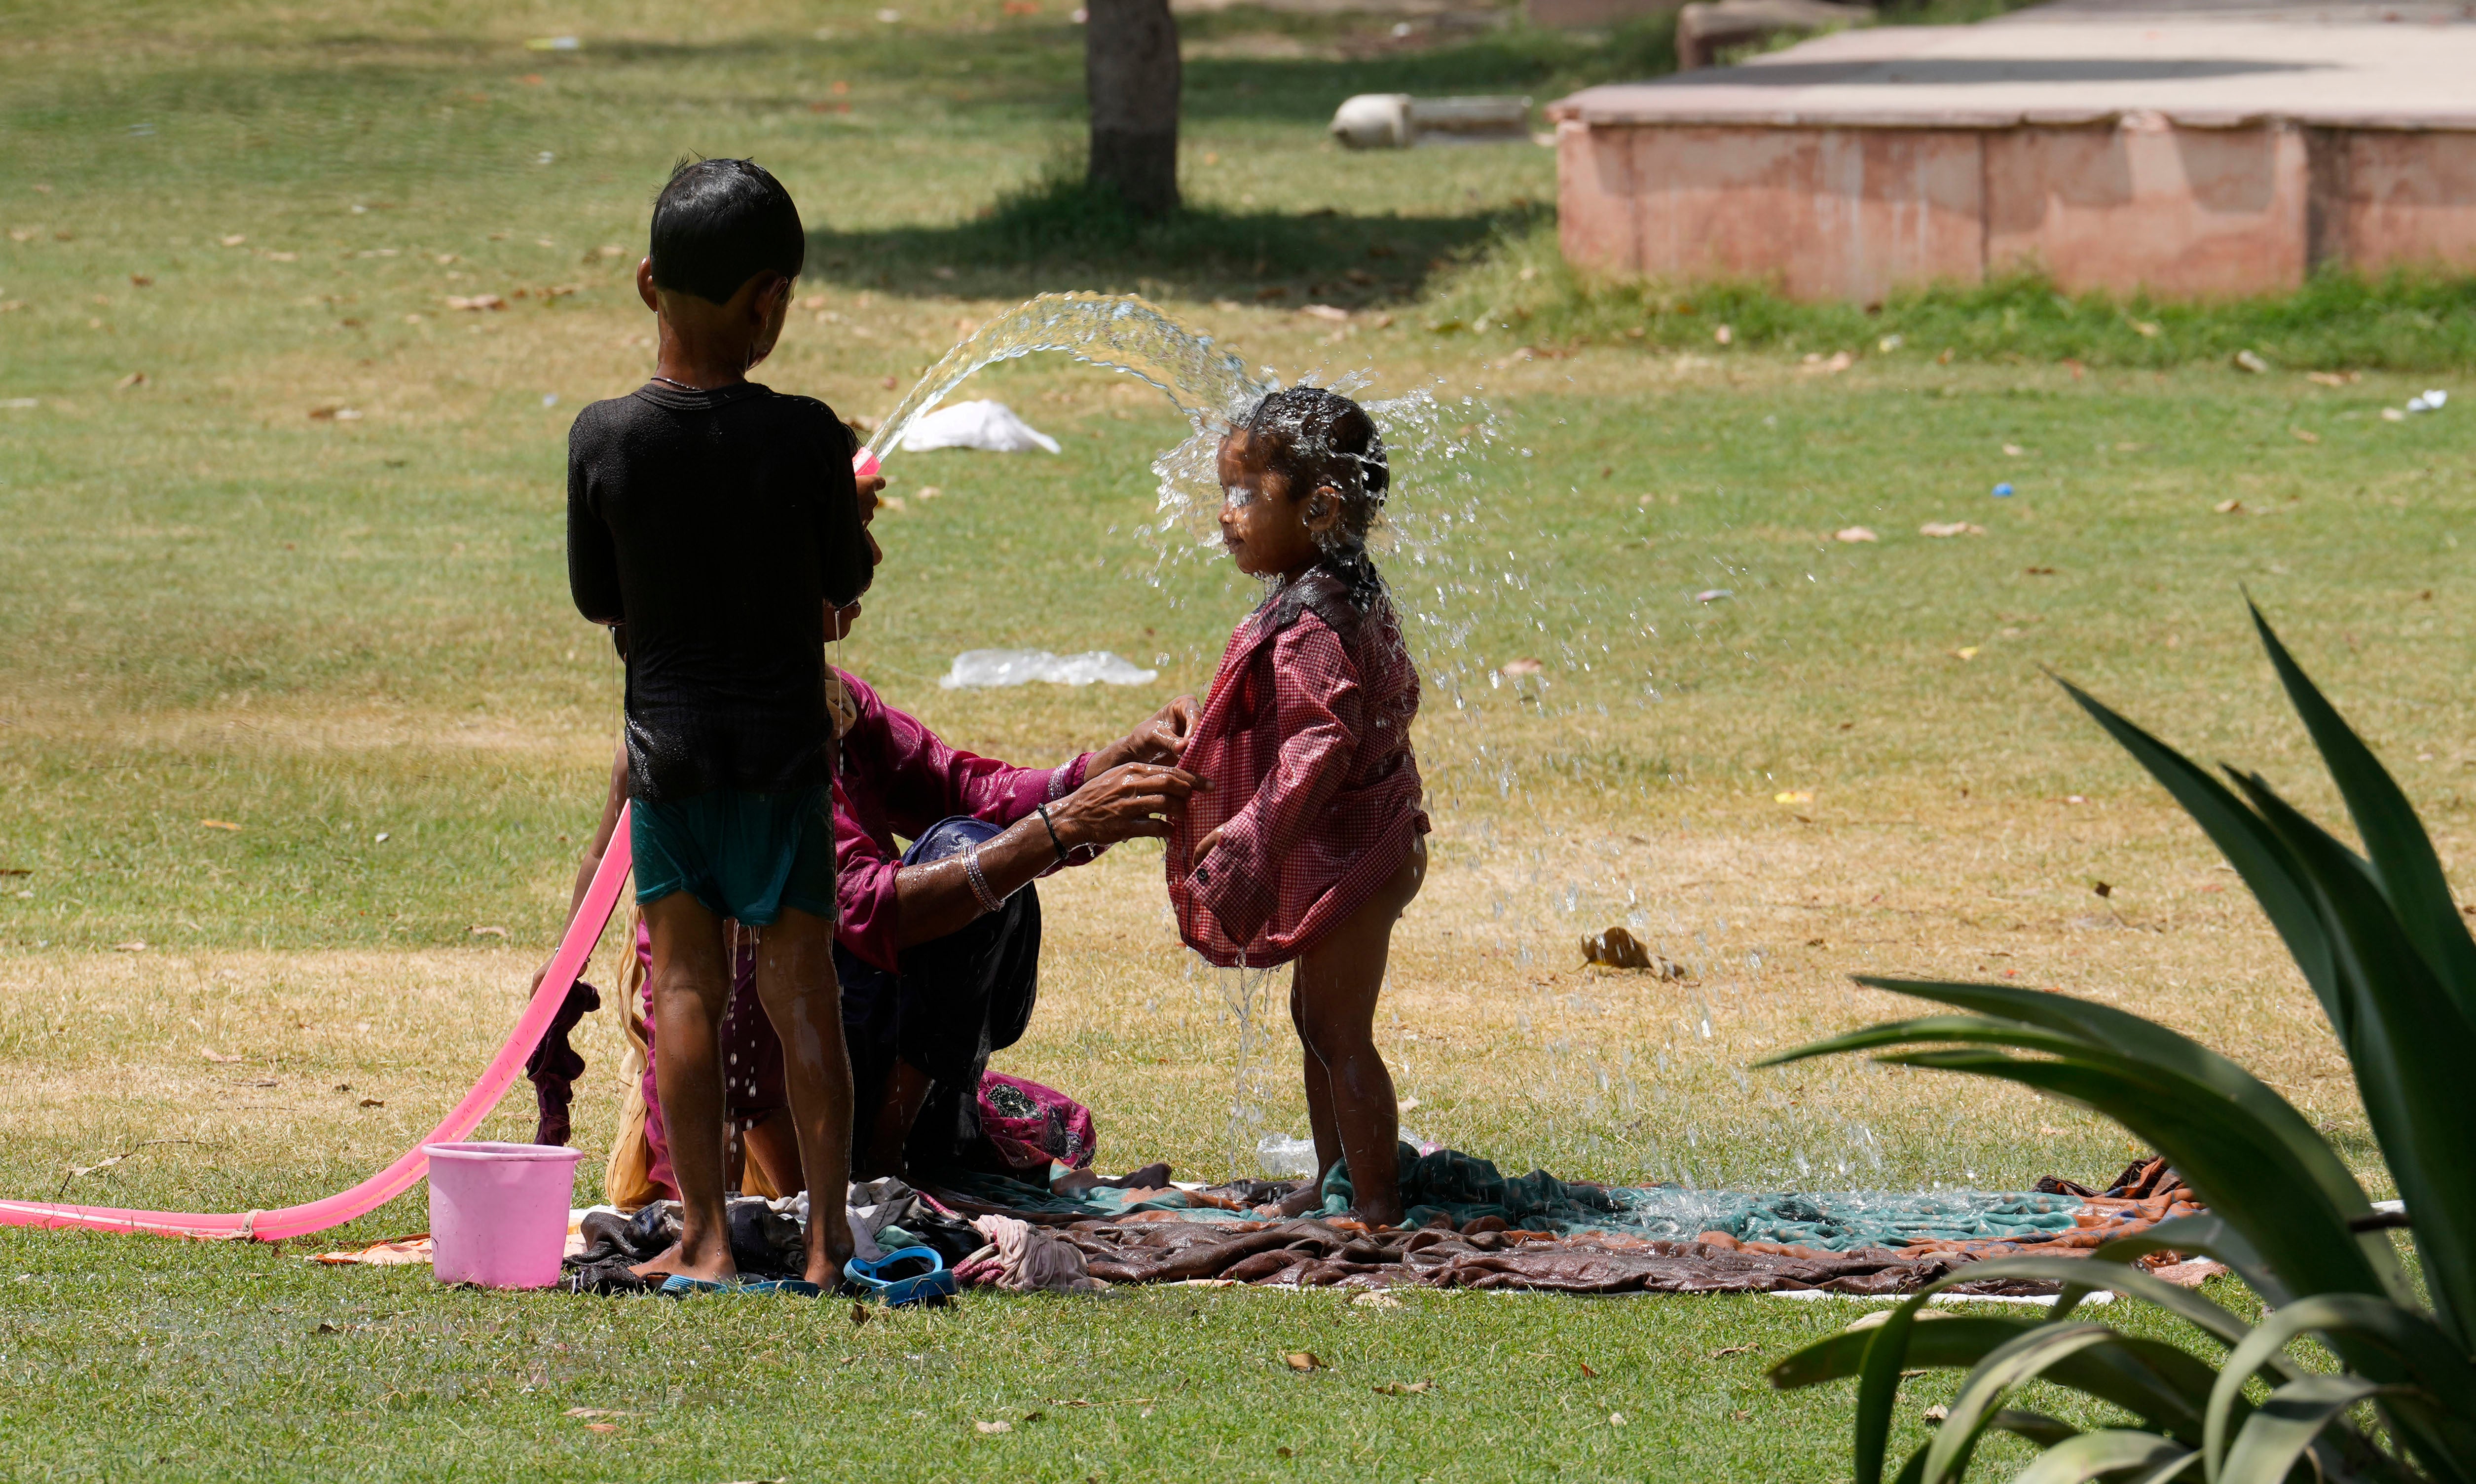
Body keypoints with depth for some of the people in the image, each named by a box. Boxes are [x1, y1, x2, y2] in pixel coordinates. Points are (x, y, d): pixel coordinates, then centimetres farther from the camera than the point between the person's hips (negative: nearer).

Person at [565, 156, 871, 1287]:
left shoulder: (602, 439, -7)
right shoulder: (805, 439, -13)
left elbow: (595, 601, 3)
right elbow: (848, 580, 0)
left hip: (664, 738, 1)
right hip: (782, 746, -1)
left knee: (684, 982, 8)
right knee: (801, 985, 5)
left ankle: (703, 1236, 7)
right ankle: (827, 1237, 6)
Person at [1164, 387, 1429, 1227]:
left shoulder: (1309, 620, -23)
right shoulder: (1358, 598, 10)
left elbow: (1321, 744, -30)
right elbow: (1397, 706, 20)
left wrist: (1252, 837, -31)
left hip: (1341, 861, -11)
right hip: (1372, 844, 11)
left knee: (1339, 1033, -5)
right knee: (1318, 1024, 20)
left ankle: (1377, 1203, -1)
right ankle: (1333, 1183, 29)